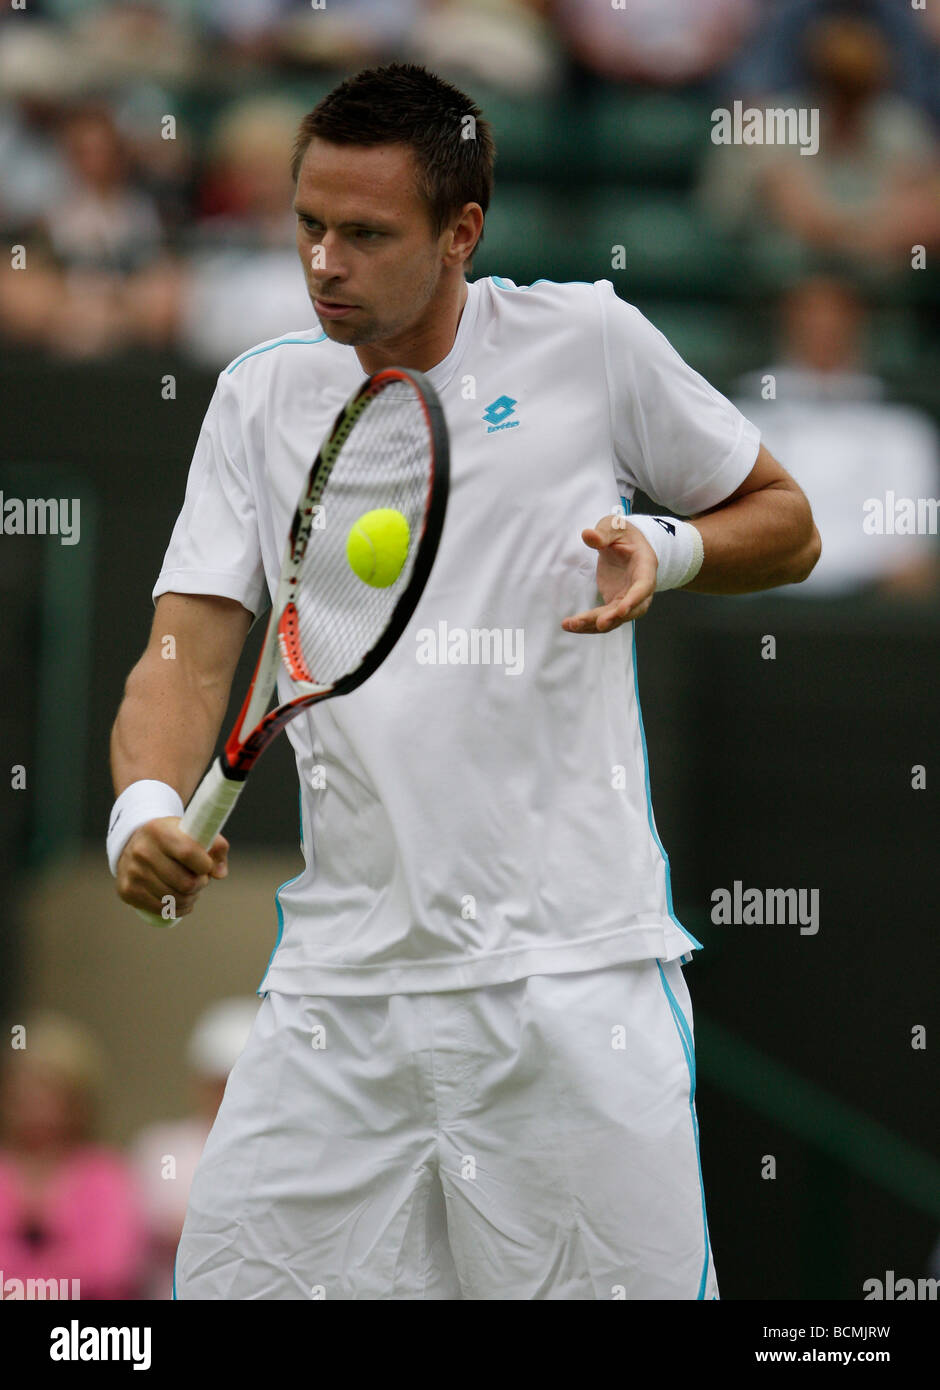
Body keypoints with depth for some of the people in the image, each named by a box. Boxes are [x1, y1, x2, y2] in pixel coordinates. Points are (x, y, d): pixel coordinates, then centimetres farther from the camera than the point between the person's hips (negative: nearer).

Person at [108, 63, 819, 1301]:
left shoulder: (587, 342, 2)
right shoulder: (262, 397, 8)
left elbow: (785, 526, 12)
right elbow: (192, 647, 1)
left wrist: (665, 552, -9)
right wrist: (147, 809, -19)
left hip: (573, 966, -2)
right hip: (341, 978, 3)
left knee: (629, 1286, -8)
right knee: (229, 1279, -3)